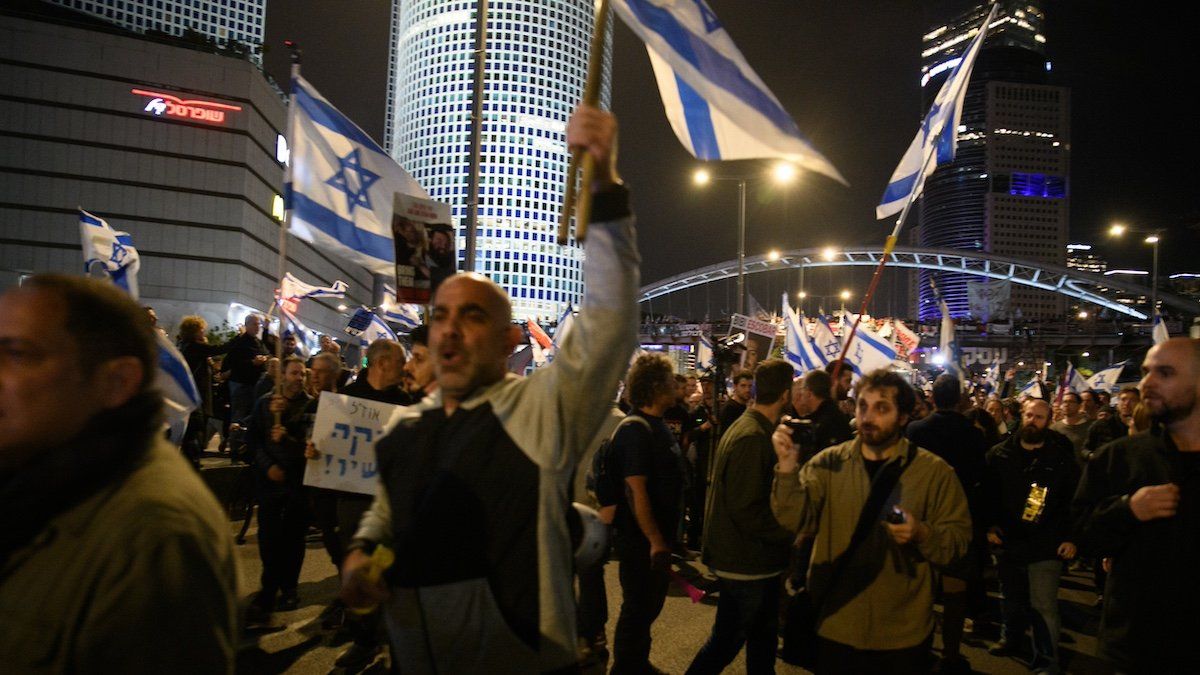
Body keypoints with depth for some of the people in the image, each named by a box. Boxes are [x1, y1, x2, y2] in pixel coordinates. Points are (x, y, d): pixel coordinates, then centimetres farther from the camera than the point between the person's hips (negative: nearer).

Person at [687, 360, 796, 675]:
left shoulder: (753, 429, 8)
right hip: (745, 563, -10)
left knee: (764, 636, 20)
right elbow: (745, 510, -26)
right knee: (727, 641, 5)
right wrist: (792, 534, -16)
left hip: (756, 559, 10)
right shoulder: (752, 438, -24)